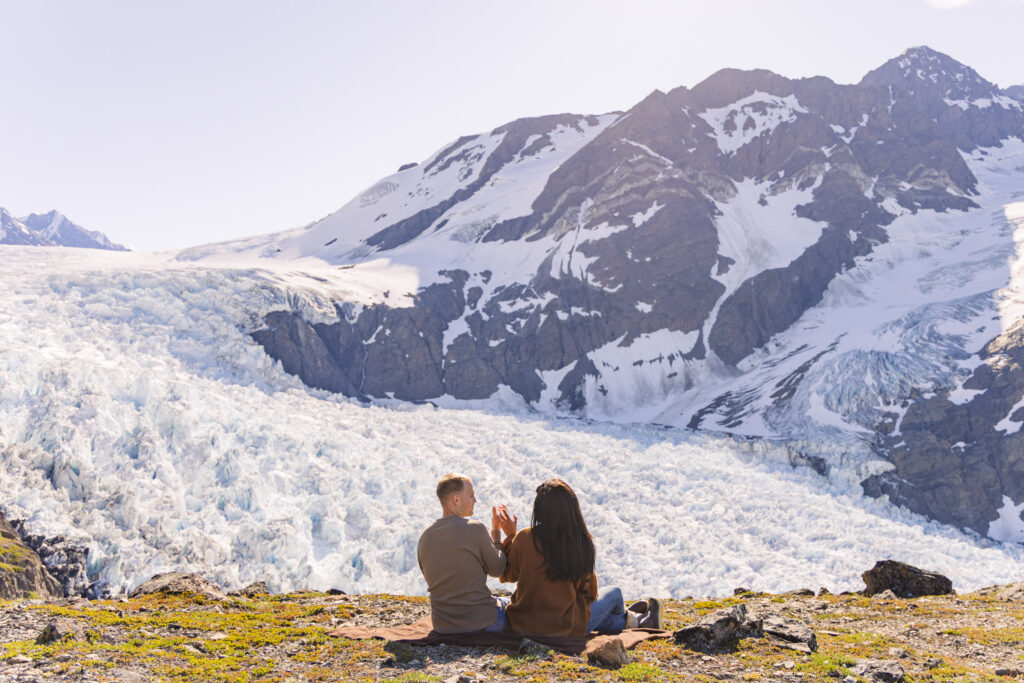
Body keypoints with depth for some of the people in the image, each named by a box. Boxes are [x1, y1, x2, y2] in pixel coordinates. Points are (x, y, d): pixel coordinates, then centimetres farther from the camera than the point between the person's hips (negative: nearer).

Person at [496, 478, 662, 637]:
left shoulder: (525, 538, -16)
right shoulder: (582, 542, -14)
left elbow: (509, 575, 1)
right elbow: (589, 593, -2)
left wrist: (510, 536, 6)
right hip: (567, 627, -1)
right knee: (615, 593, 26)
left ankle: (634, 621, 48)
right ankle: (627, 619, 57)